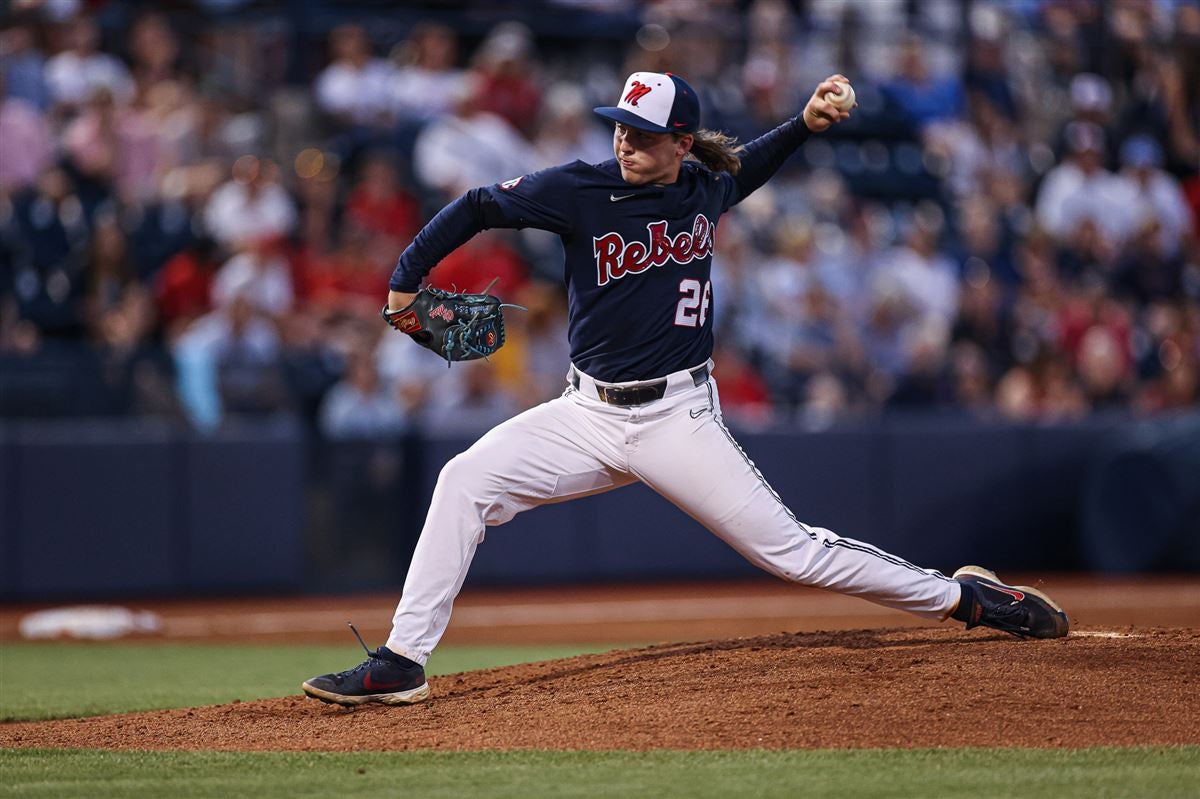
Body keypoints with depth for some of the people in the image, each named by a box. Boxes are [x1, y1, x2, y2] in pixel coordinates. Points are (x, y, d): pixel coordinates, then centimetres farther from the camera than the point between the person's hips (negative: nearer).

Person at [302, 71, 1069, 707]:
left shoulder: (706, 189, -1)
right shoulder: (582, 190, -8)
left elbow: (747, 166, 24)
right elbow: (478, 207, 1)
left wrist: (805, 124, 9)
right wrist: (404, 285, 1)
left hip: (681, 416, -1)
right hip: (589, 414, 1)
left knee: (791, 548, -6)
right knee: (467, 480, -18)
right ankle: (401, 664, -14)